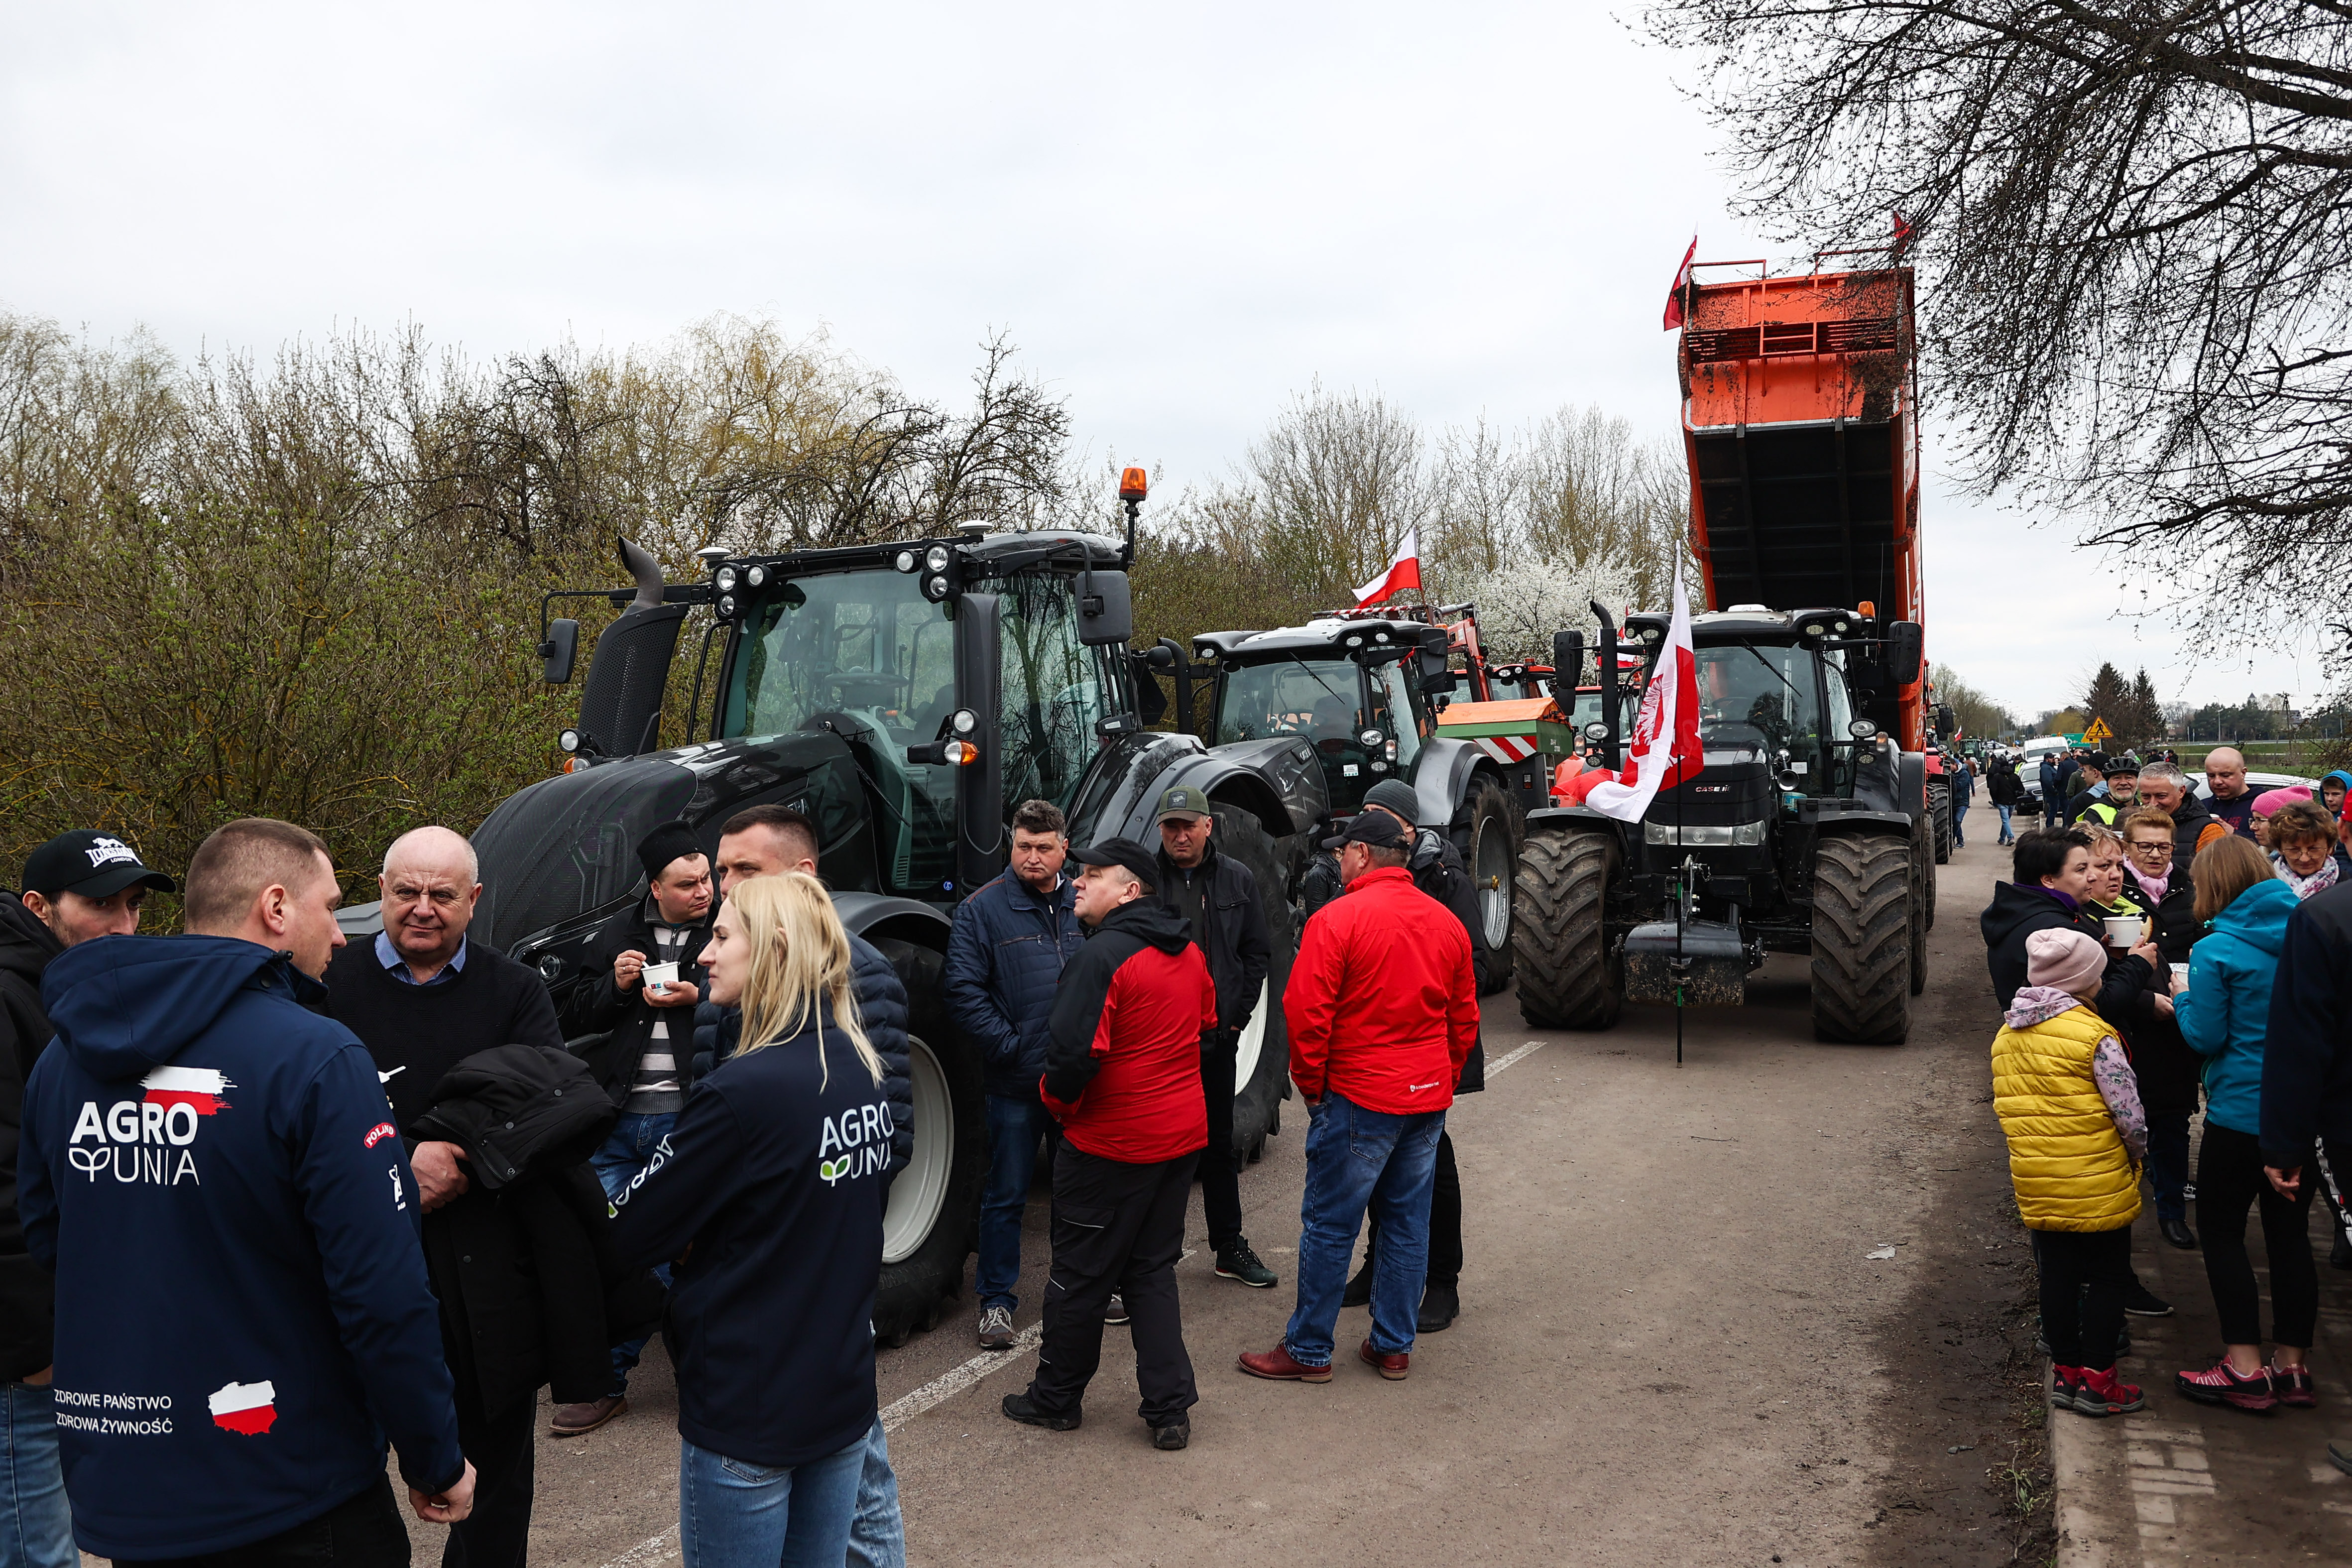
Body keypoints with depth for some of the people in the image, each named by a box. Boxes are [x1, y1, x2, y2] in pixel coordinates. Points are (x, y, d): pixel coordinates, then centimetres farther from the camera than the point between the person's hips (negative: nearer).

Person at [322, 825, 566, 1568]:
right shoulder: (333, 984, 2)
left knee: (496, 1458, 14)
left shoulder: (515, 991, 5)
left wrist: (458, 1168, -19)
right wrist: (403, 1157, -20)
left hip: (487, 1264, 1)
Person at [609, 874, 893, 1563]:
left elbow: (631, 1229, -15)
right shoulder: (863, 1071, 1)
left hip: (748, 1414, -7)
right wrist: (705, 1236, 2)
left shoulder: (745, 1089, -22)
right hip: (844, 1395, 7)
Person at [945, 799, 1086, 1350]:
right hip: (1016, 1082, -4)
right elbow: (964, 991, -9)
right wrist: (1008, 1048, -14)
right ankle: (996, 1300, 16)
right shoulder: (982, 909, -5)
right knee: (1007, 1194, 4)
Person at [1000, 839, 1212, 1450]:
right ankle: (1170, 1409, 14)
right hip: (1182, 1135, 7)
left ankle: (1056, 1399, 23)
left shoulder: (1104, 956, -19)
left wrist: (1057, 1101, -6)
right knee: (1153, 1271, 15)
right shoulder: (1190, 954, 6)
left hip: (1110, 1144, -7)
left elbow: (1075, 1051, -24)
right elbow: (1206, 1026, 19)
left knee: (1080, 1275, 9)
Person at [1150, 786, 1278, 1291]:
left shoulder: (1237, 880, 4)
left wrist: (1237, 1015, 2)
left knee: (1219, 1141, 15)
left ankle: (1230, 1246, 27)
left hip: (1217, 1036, 3)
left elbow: (1258, 953, 9)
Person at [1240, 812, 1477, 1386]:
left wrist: (1312, 1086, -3)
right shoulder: (1447, 923, 8)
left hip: (1360, 1098, -6)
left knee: (1329, 1226, 3)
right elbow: (1465, 1019, 14)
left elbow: (1307, 1015, -15)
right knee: (1407, 1224, 13)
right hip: (1429, 1100, 7)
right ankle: (1393, 1348, 22)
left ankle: (1308, 1351, 12)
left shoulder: (1337, 918, -12)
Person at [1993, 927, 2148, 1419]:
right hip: (2098, 1185, -6)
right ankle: (2097, 1382, 13)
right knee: (2107, 1278, 8)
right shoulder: (2094, 1036, -16)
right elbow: (2128, 1116, -16)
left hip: (2035, 1186, 6)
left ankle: (2065, 1374, 23)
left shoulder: (2007, 1034, 6)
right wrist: (2138, 1152, 3)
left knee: (2057, 1276, 15)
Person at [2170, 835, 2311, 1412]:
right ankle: (2292, 1365, 21)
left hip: (2241, 1112, -6)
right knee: (2290, 1233, 13)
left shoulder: (2216, 951, -16)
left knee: (2221, 1231, 7)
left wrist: (2184, 997, 4)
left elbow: (2205, 1037, -12)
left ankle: (2245, 1366, 7)